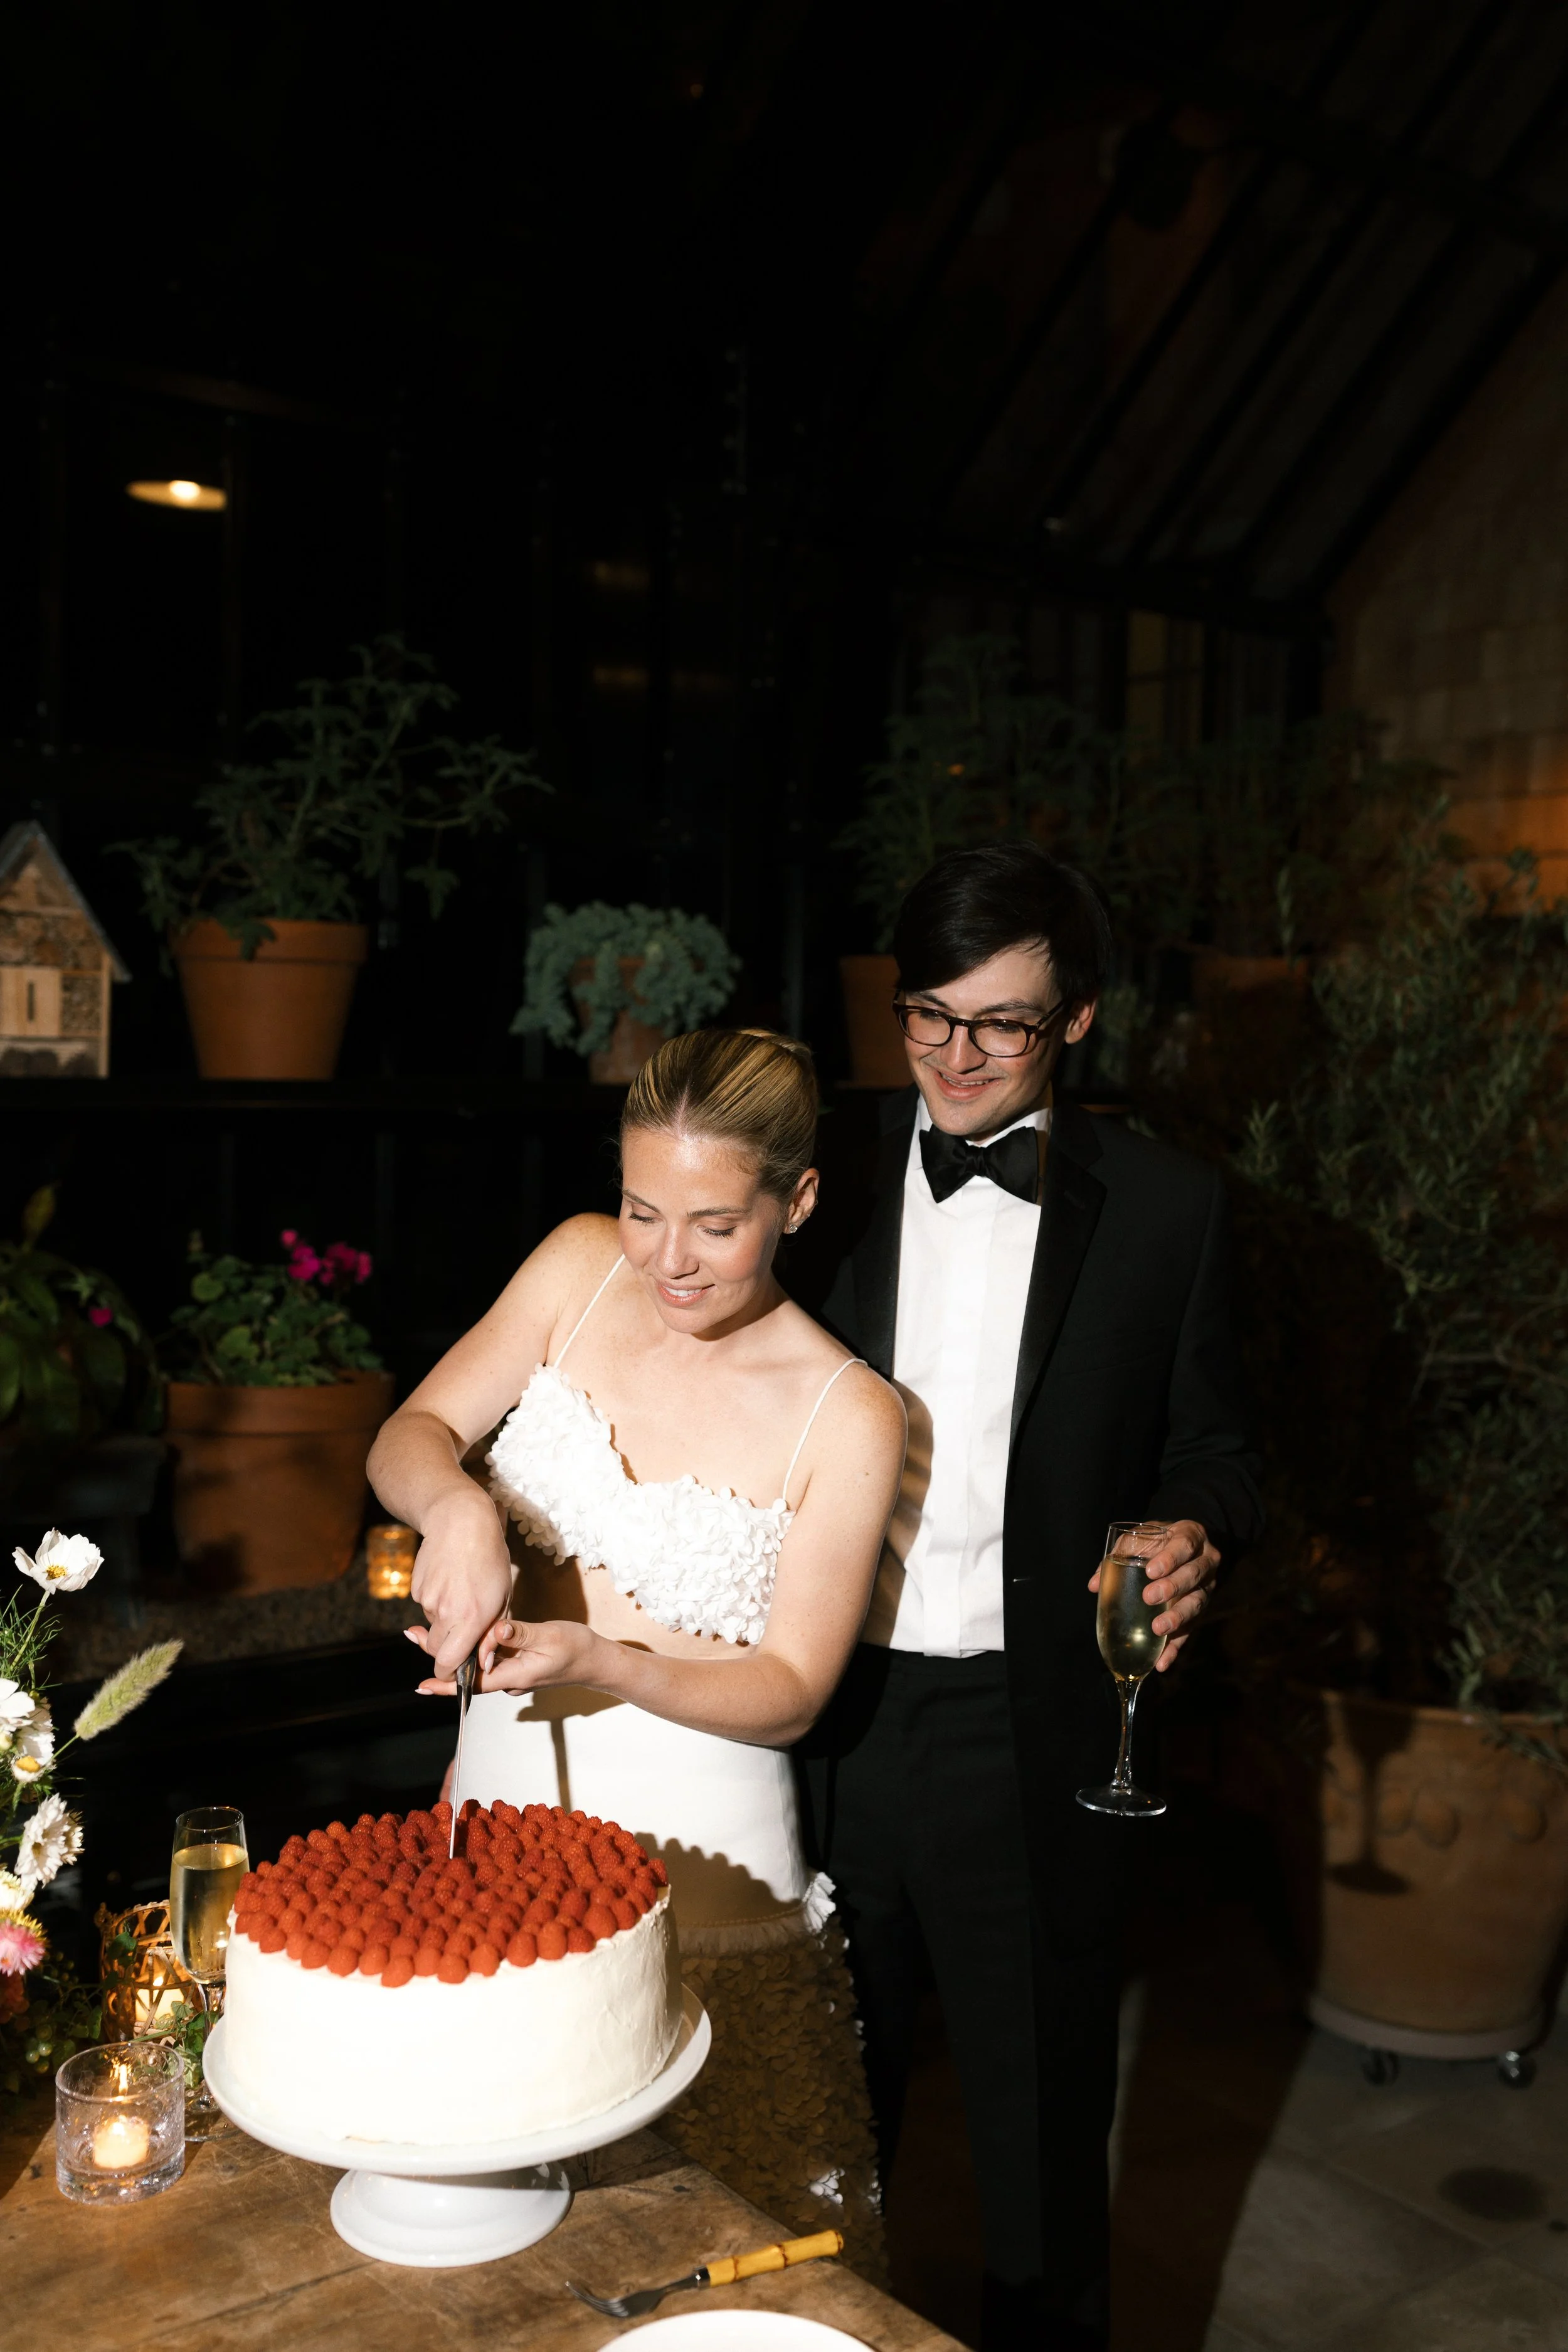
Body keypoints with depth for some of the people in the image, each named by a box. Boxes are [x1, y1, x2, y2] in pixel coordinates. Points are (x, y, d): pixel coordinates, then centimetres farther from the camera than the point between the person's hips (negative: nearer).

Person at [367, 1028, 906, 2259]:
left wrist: (601, 1662, -26)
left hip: (698, 1858, -4)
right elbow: (410, 1434, 0)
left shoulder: (848, 1417, -15)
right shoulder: (583, 1264, -4)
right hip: (503, 1797, 4)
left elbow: (790, 1690, -10)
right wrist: (458, 1507, -22)